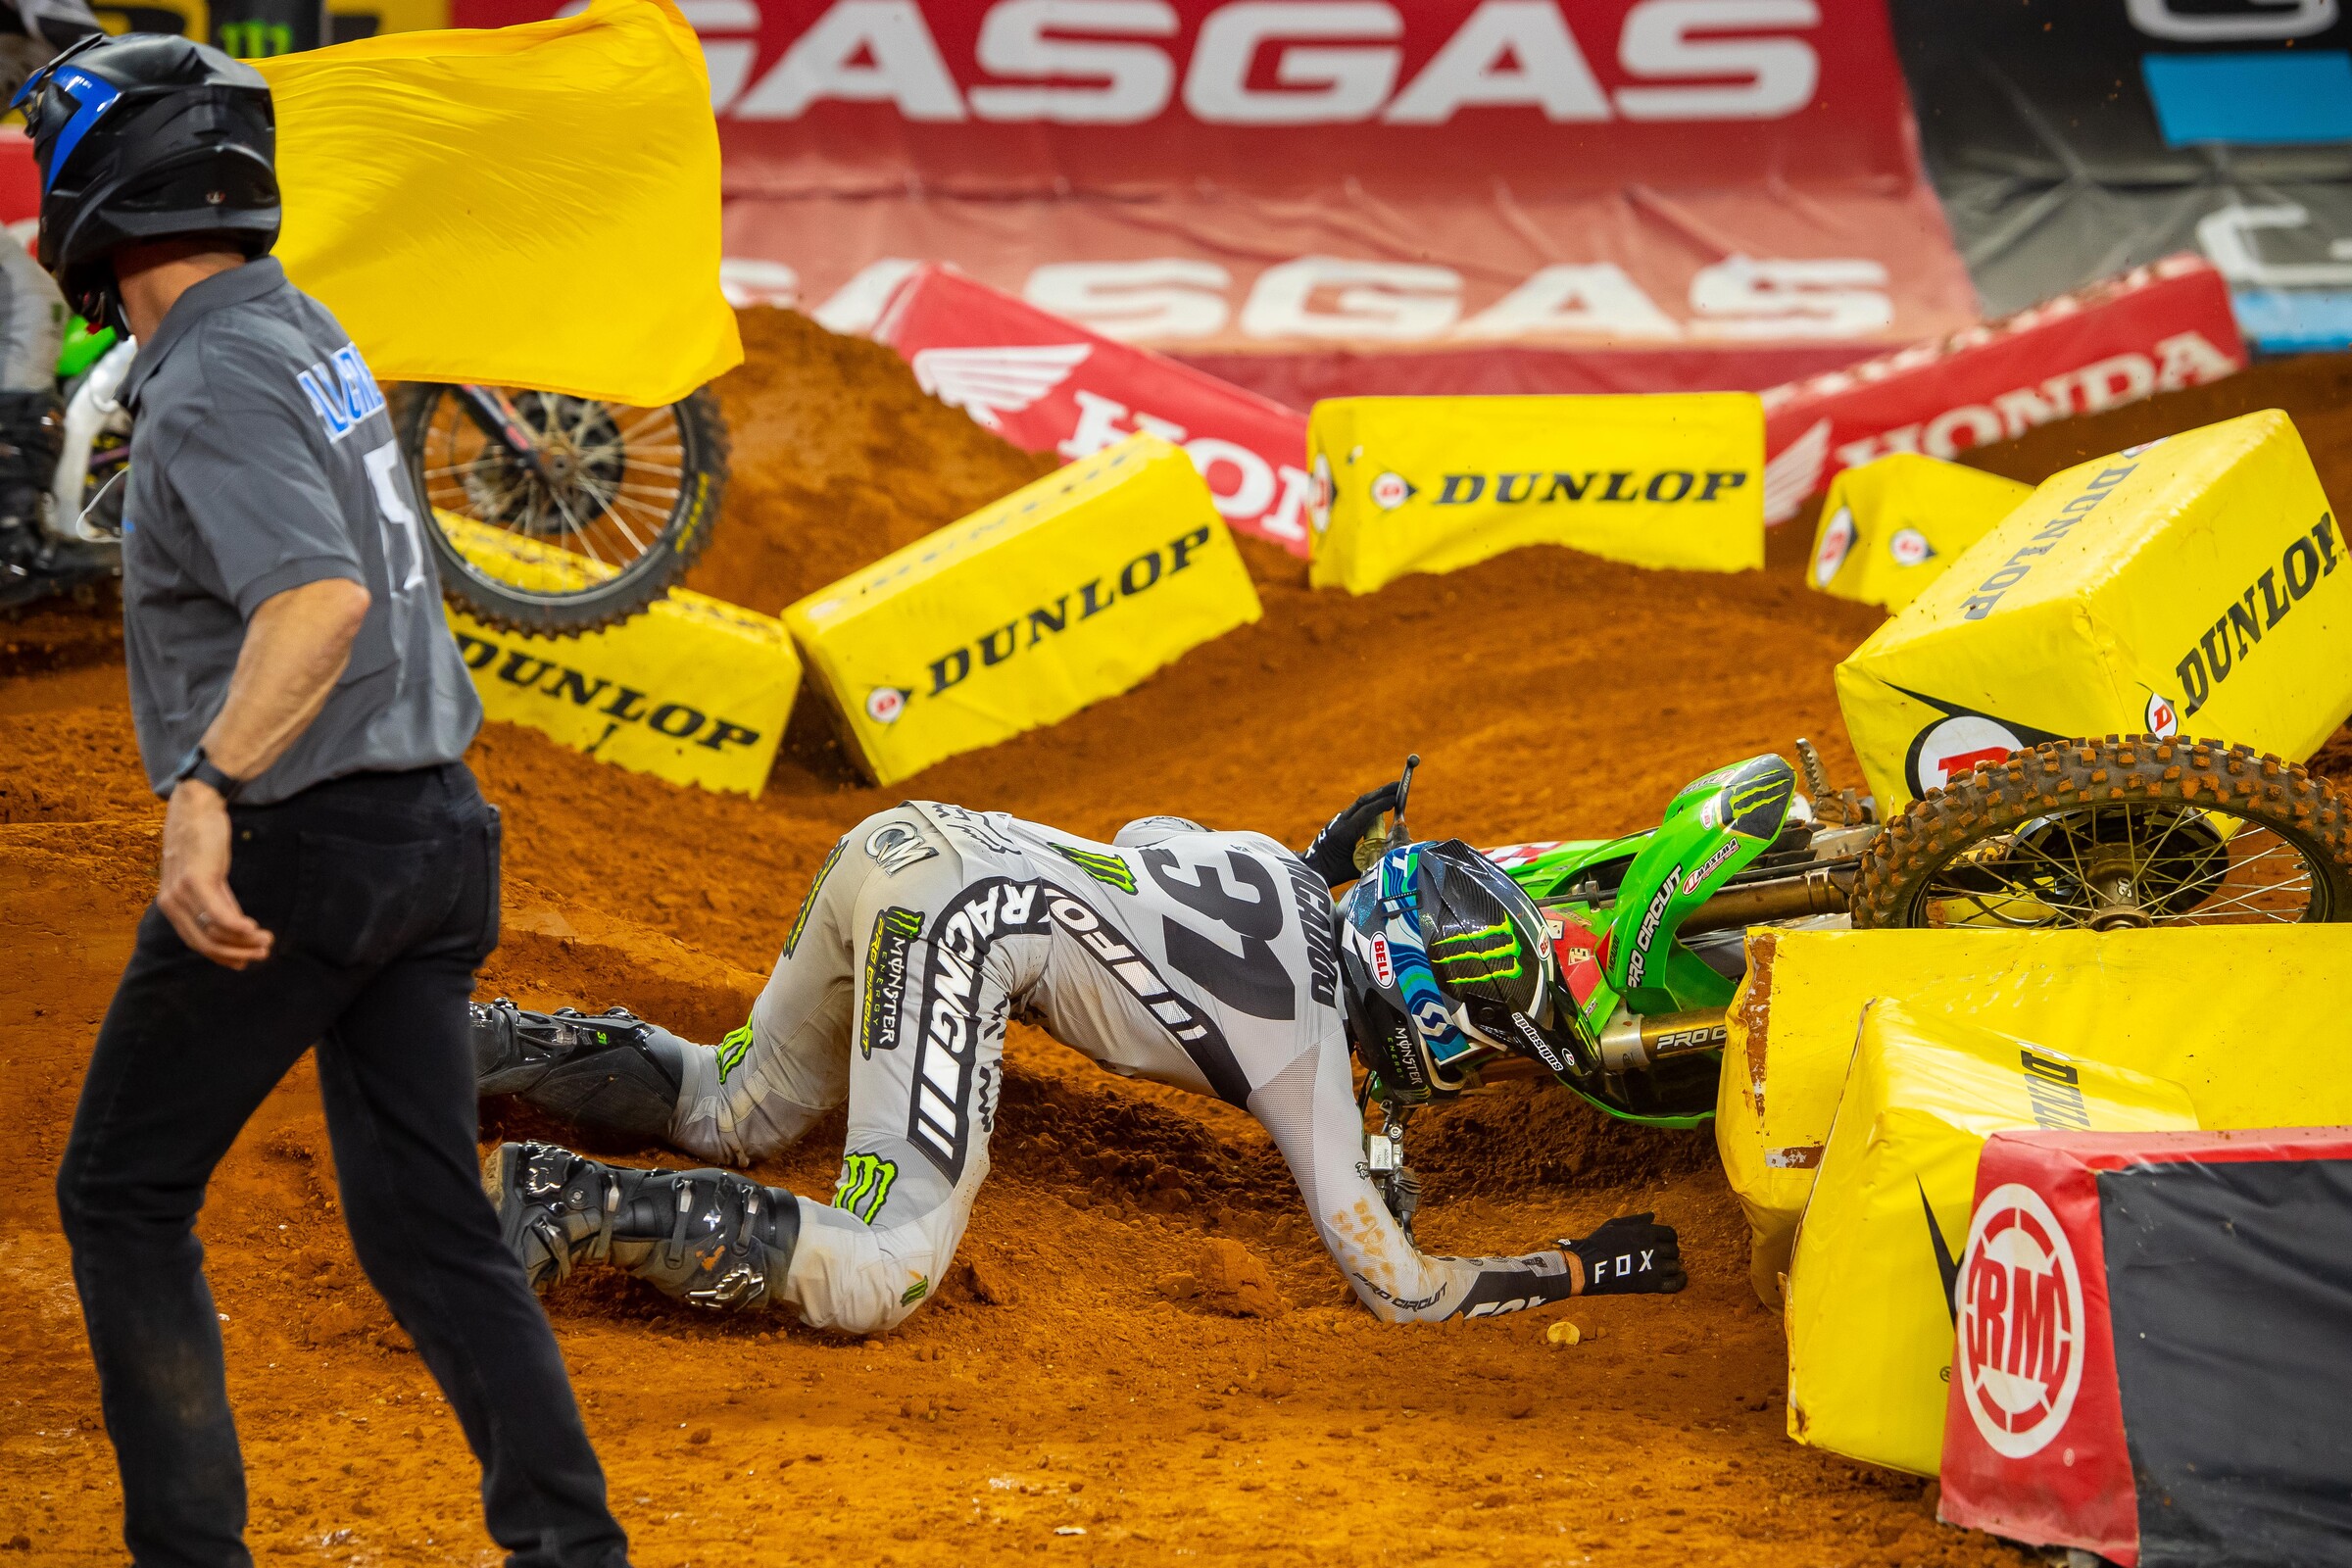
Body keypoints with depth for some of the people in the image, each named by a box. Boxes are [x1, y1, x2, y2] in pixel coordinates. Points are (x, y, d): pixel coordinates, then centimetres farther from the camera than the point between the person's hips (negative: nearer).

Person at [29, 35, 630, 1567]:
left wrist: (208, 787, -42)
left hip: (295, 848, -8)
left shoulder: (211, 390, -17)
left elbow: (323, 598, -33)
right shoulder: (305, 331, 11)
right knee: (429, 1225, 8)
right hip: (437, 834, 8)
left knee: (124, 1200, 6)